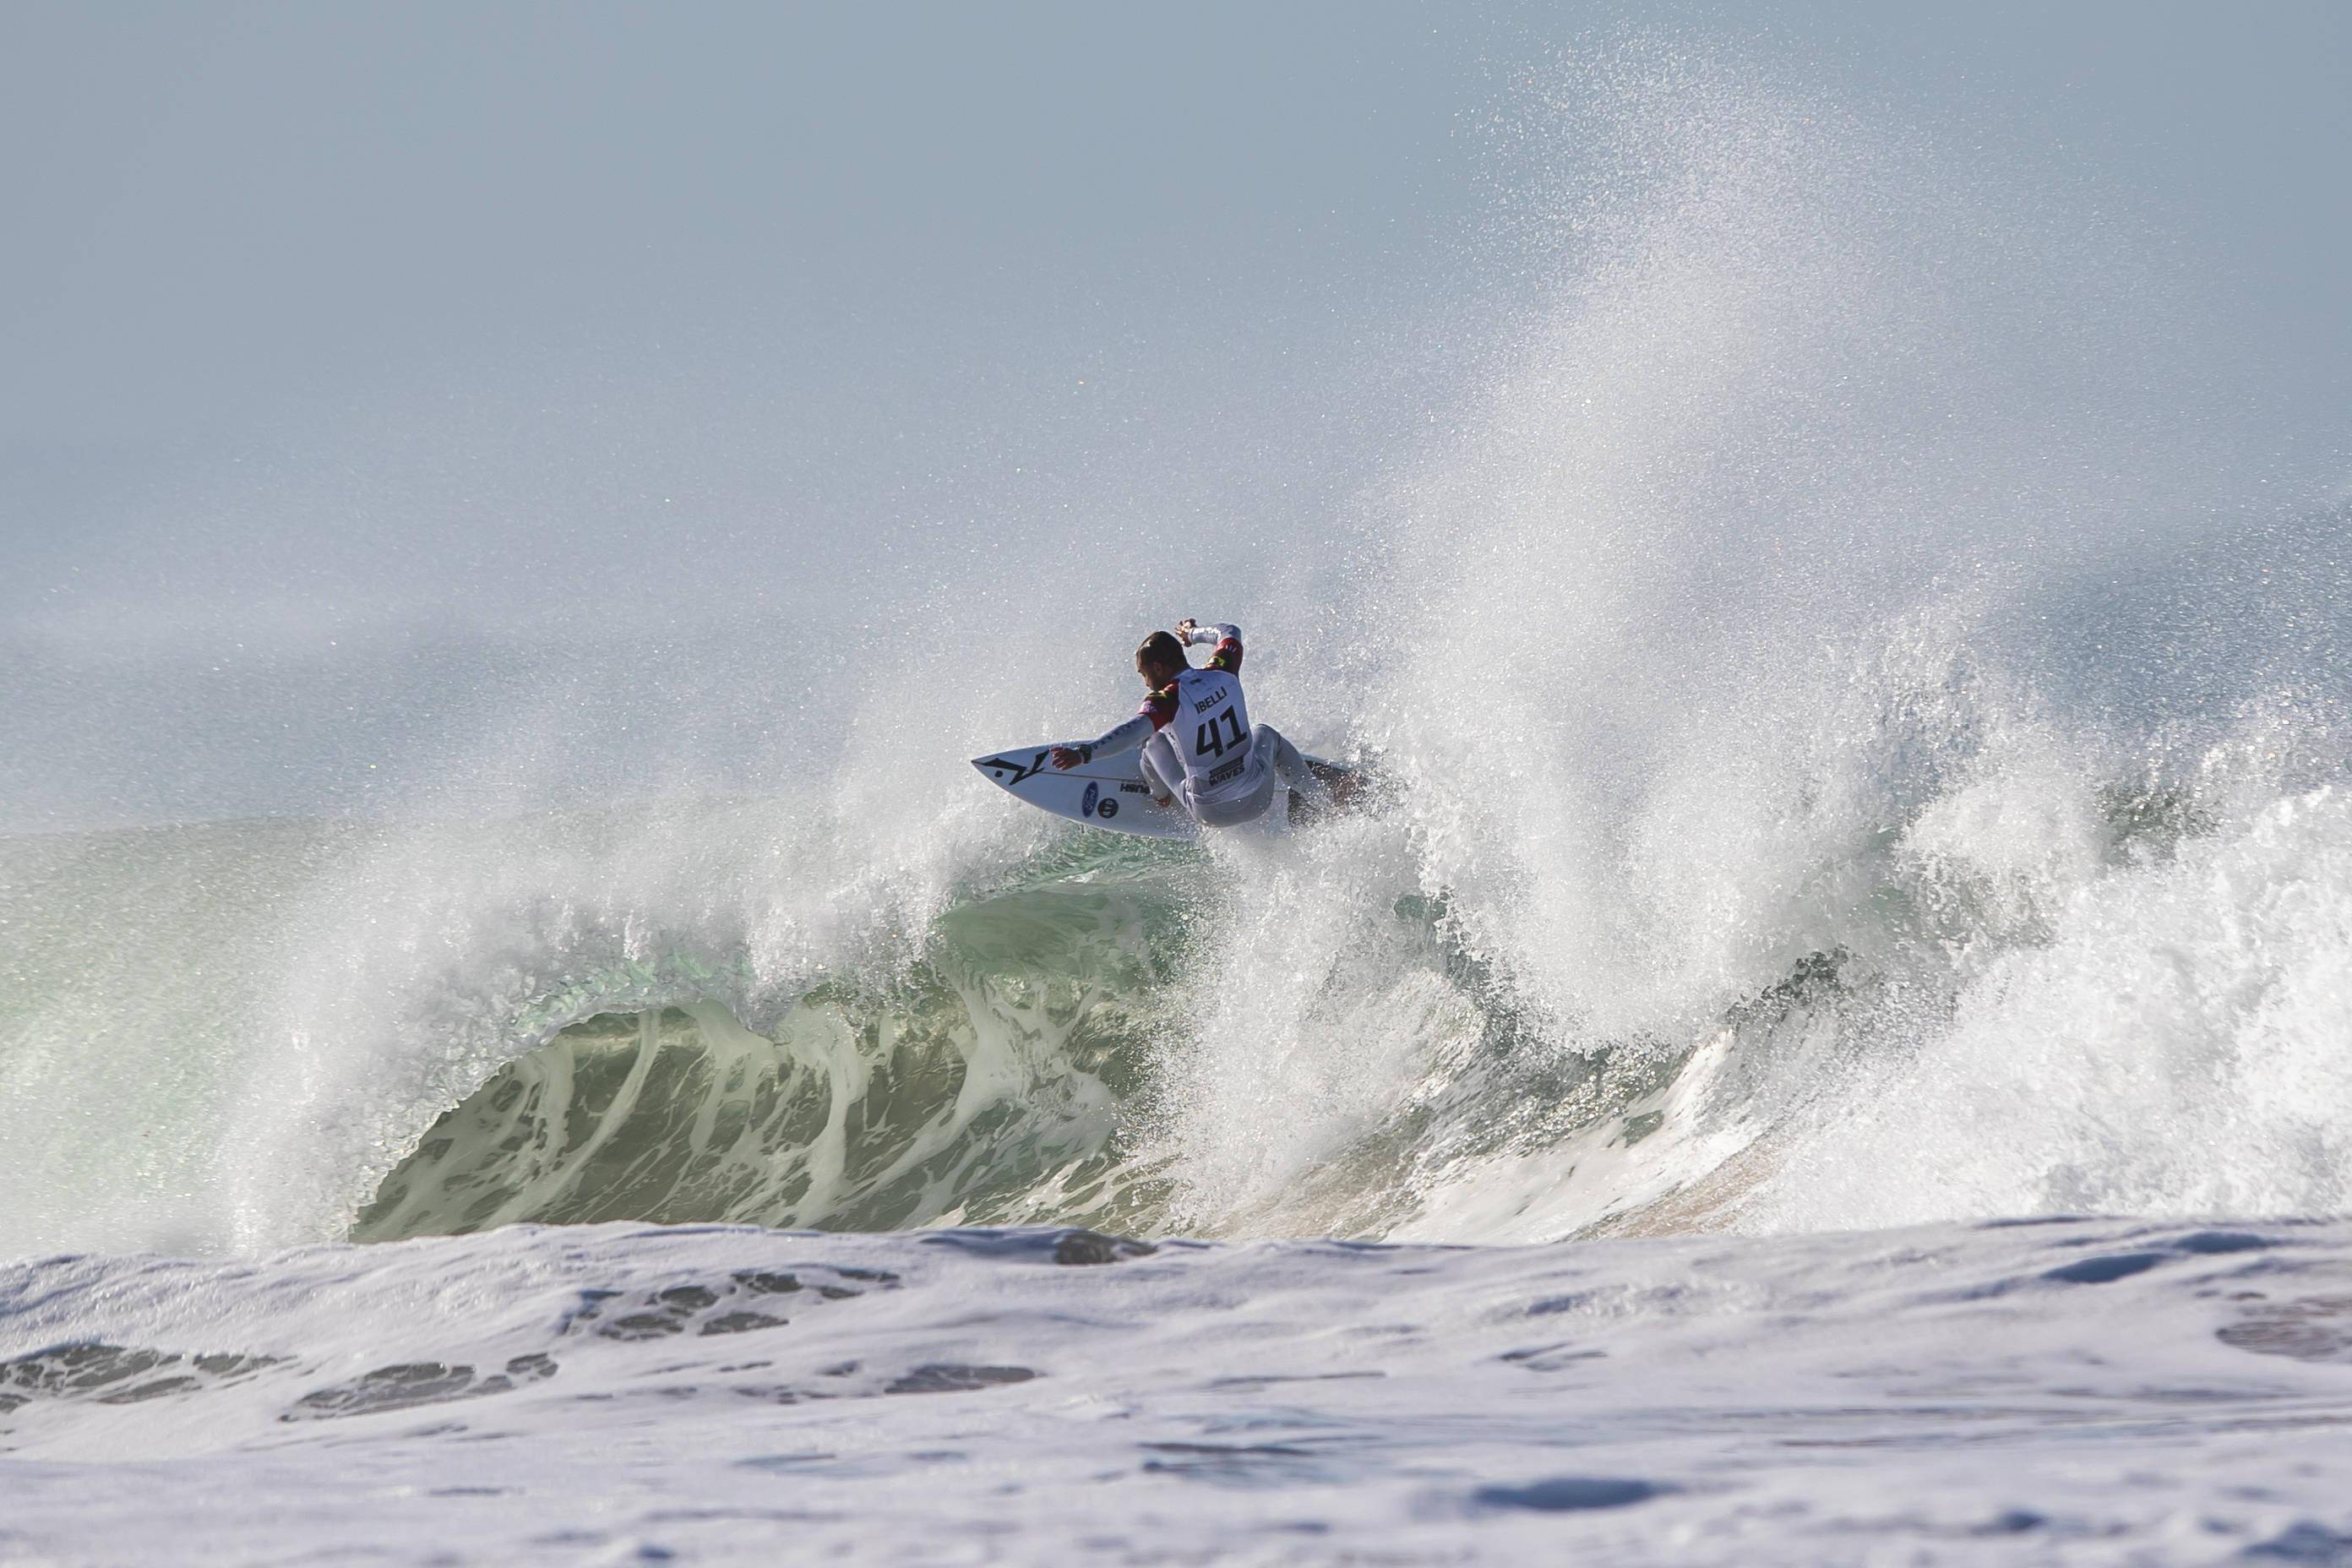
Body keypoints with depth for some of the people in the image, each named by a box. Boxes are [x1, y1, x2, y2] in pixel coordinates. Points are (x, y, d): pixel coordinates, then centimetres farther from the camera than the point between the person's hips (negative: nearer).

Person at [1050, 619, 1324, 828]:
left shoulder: (1167, 699, -20)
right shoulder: (1223, 674, -6)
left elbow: (1133, 731, -39)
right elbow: (1231, 633, 17)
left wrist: (1083, 753, -48)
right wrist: (1195, 633, 35)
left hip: (1211, 813, -4)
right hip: (1258, 801, 4)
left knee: (1156, 739, 14)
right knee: (1264, 734, 37)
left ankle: (1161, 798, 40)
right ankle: (1319, 798, 45)